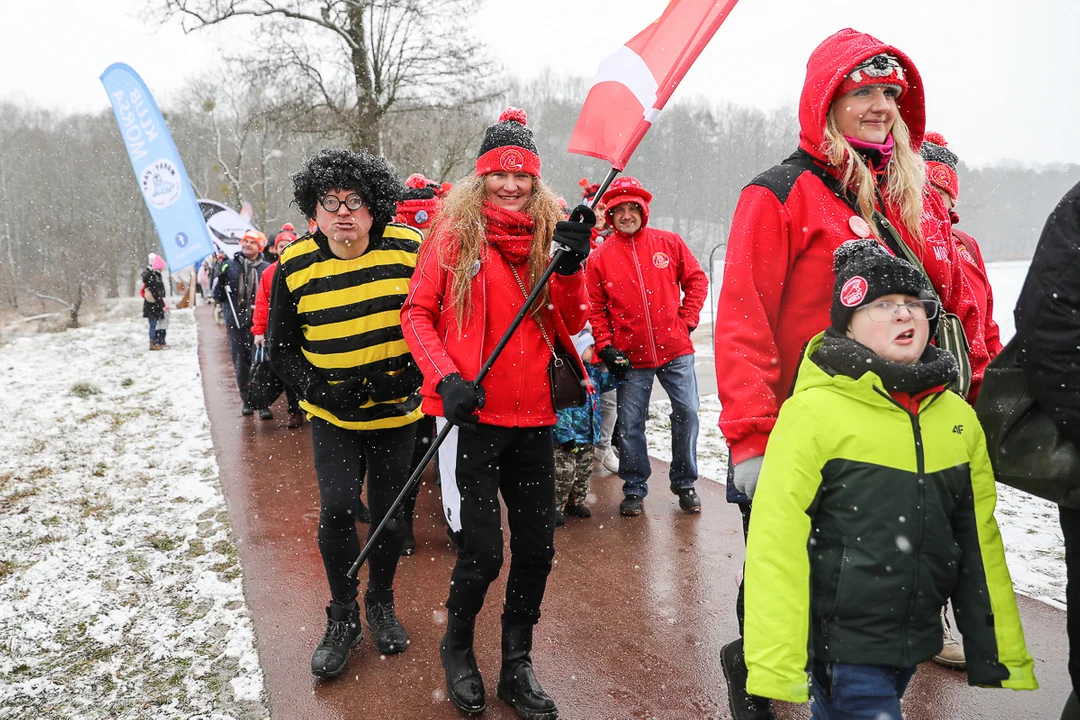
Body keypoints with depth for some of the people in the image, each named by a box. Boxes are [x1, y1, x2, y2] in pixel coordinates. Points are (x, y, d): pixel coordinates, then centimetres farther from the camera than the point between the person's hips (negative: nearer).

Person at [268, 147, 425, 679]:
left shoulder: (409, 251, -10)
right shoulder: (295, 267, -7)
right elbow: (281, 349, 2)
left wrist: (407, 376, -14)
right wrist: (321, 391, -13)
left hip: (396, 411, 0)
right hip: (332, 415, 0)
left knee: (389, 514, 7)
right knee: (336, 510, -10)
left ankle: (381, 602, 33)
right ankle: (343, 617, 14)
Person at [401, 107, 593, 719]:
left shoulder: (550, 232, 7)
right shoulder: (455, 233, -1)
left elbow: (572, 324, 4)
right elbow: (417, 313, -1)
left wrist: (571, 266, -13)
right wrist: (446, 377, -15)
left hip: (533, 415, 4)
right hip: (472, 414, -3)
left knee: (538, 546, 9)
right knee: (483, 551, -2)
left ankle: (517, 664, 31)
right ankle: (458, 648, 30)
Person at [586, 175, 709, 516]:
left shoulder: (669, 243, 3)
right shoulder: (600, 257, 1)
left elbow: (696, 280, 9)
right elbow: (596, 307, 3)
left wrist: (687, 320, 0)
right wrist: (605, 347, -5)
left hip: (675, 350, 1)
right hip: (631, 357, 0)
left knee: (687, 413, 3)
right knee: (630, 423, 5)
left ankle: (685, 482, 22)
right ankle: (634, 488, 22)